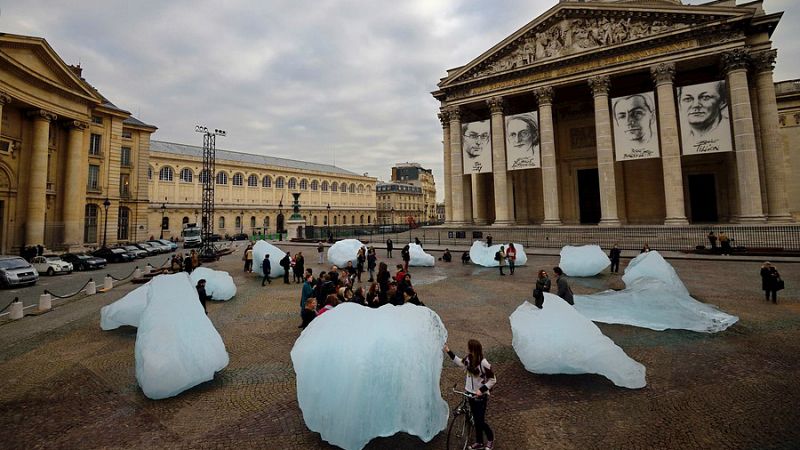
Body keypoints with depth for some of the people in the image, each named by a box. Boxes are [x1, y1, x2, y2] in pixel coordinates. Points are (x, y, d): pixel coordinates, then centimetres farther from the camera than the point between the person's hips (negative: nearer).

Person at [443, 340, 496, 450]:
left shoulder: (484, 363, -28)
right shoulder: (468, 358, -9)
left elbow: (493, 380, -17)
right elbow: (460, 362, 13)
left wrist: (481, 390, -24)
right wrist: (448, 352, 9)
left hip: (481, 396, -6)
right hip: (471, 394, 6)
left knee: (480, 421, 5)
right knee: (476, 419, 18)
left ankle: (490, 439, 34)